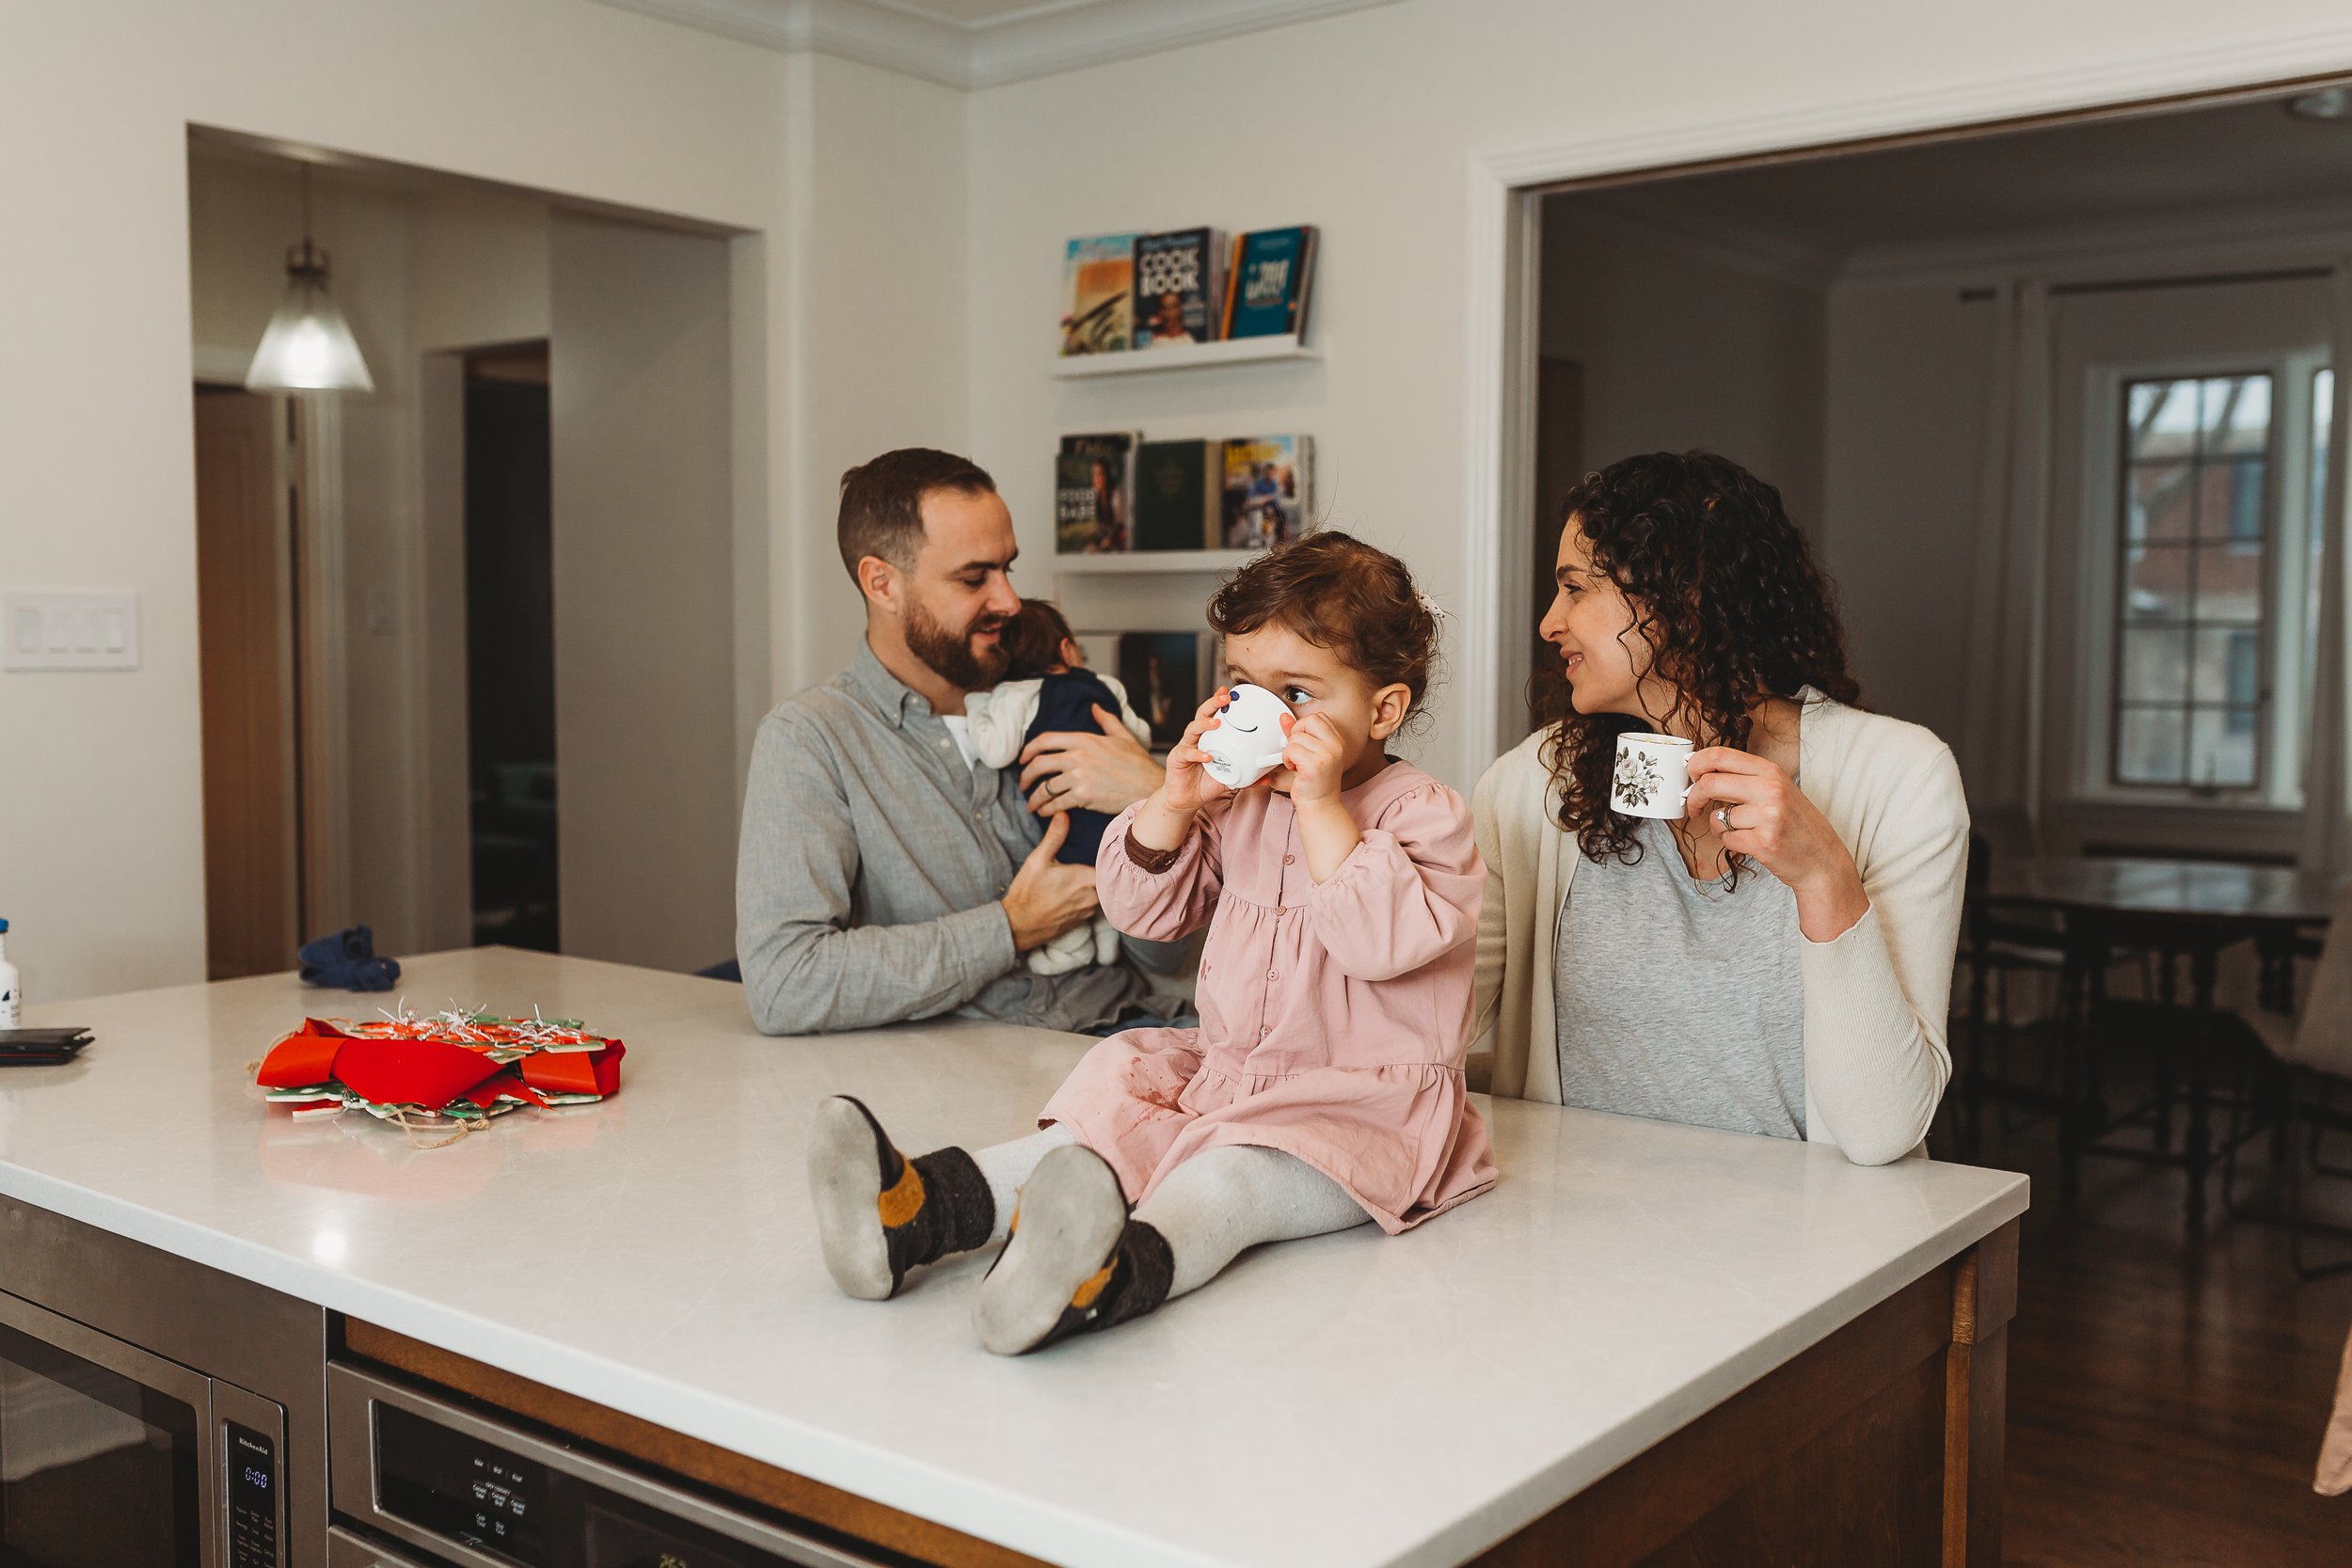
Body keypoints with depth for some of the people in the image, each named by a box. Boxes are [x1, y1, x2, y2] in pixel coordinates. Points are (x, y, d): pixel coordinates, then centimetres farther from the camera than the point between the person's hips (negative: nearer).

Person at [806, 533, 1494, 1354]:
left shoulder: (1422, 814, -7)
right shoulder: (1234, 800, 11)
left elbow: (1381, 940, -24)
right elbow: (1139, 905, 13)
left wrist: (1320, 804, -25)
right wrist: (1174, 801, -4)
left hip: (1365, 1101, -7)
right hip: (1224, 1071, 8)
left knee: (1232, 1178, -36)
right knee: (1110, 1113, -16)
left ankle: (1116, 1271, -66)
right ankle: (922, 1206, -35)